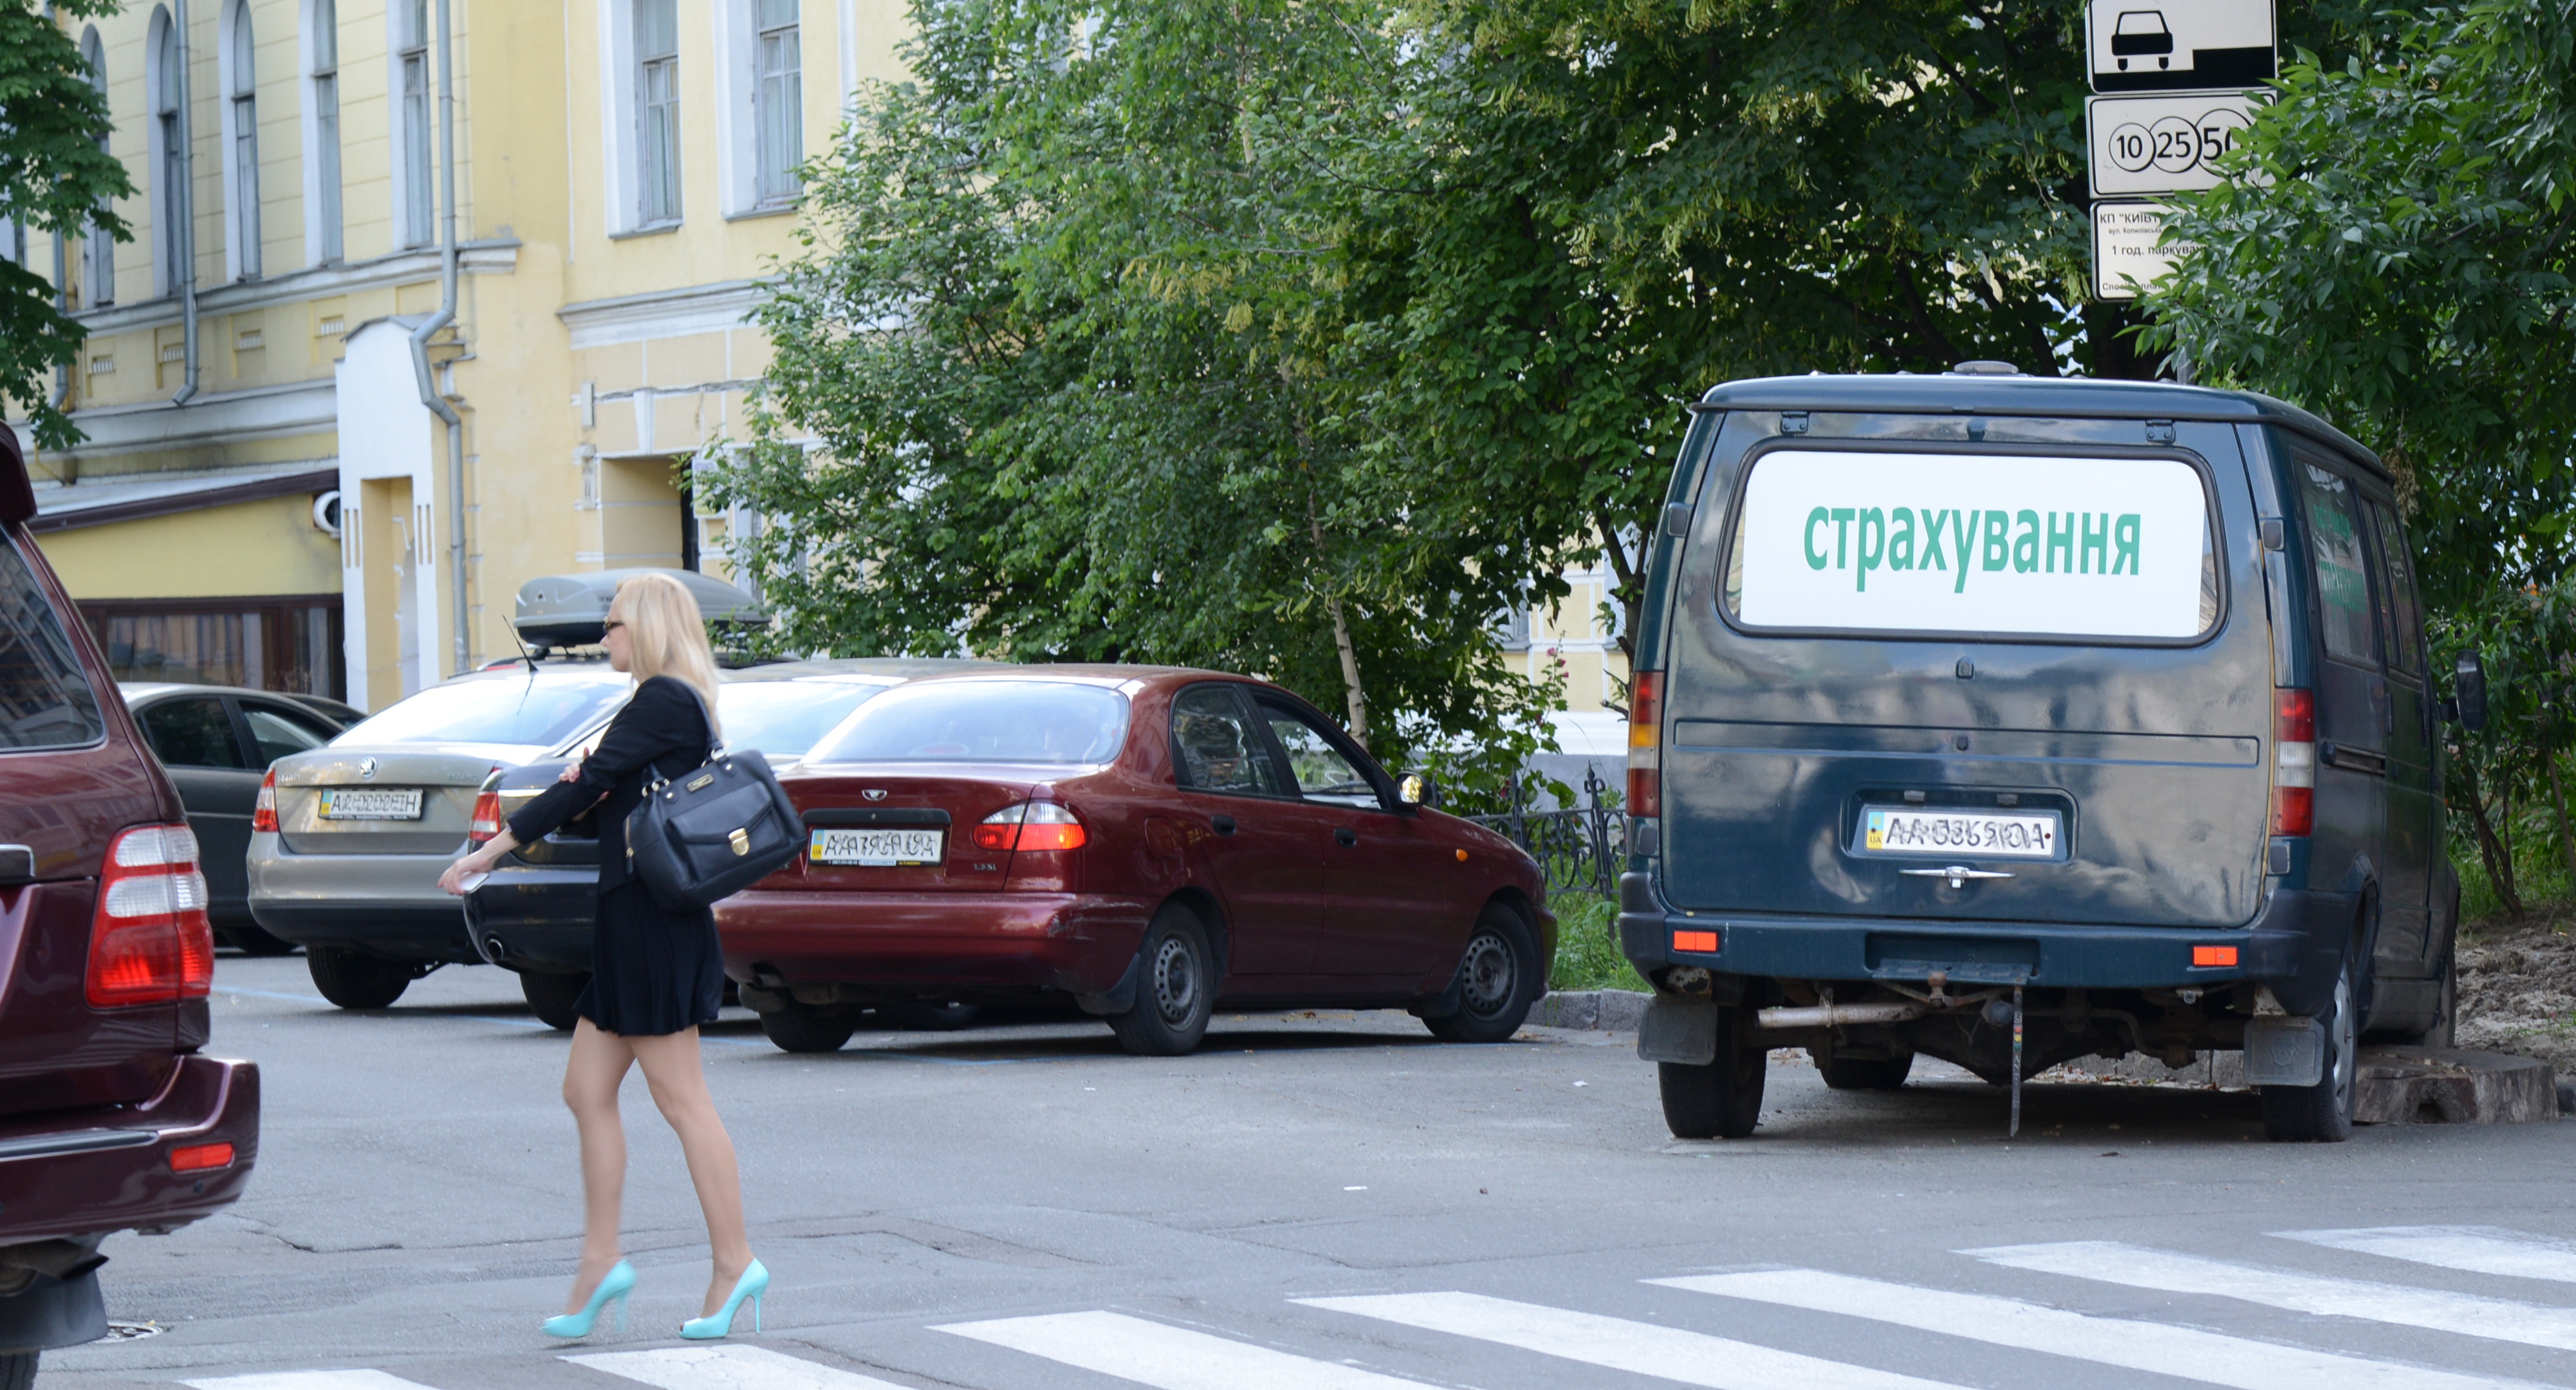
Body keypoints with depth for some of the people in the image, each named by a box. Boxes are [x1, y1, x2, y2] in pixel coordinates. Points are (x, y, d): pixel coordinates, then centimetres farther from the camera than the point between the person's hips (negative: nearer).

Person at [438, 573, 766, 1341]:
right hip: (631, 925, 10)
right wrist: (591, 785, -5)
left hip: (656, 923, -10)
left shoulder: (663, 703, -14)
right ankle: (600, 1263, 13)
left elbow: (587, 782, -16)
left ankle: (734, 1264, -1)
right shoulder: (674, 705, 17)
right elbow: (605, 786, 19)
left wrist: (489, 852, -13)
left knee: (682, 1099, -6)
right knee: (587, 1090, 10)